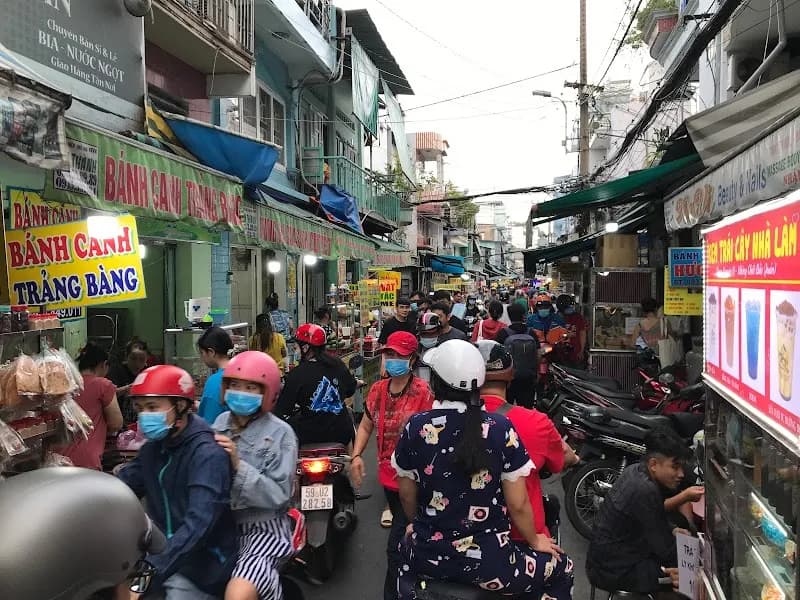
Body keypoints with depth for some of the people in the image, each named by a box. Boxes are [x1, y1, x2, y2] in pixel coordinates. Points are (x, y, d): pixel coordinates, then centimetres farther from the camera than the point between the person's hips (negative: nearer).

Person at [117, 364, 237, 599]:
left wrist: (151, 572, -36)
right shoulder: (153, 447, 9)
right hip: (162, 551, 7)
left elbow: (198, 524, -29)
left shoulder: (208, 454, -19)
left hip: (201, 562, -7)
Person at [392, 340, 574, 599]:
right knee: (562, 569, 23)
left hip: (428, 557, 3)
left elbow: (406, 495, 2)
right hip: (487, 561, -2)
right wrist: (534, 541, 10)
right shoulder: (501, 429, -15)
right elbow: (518, 504, -10)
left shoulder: (415, 428, -10)